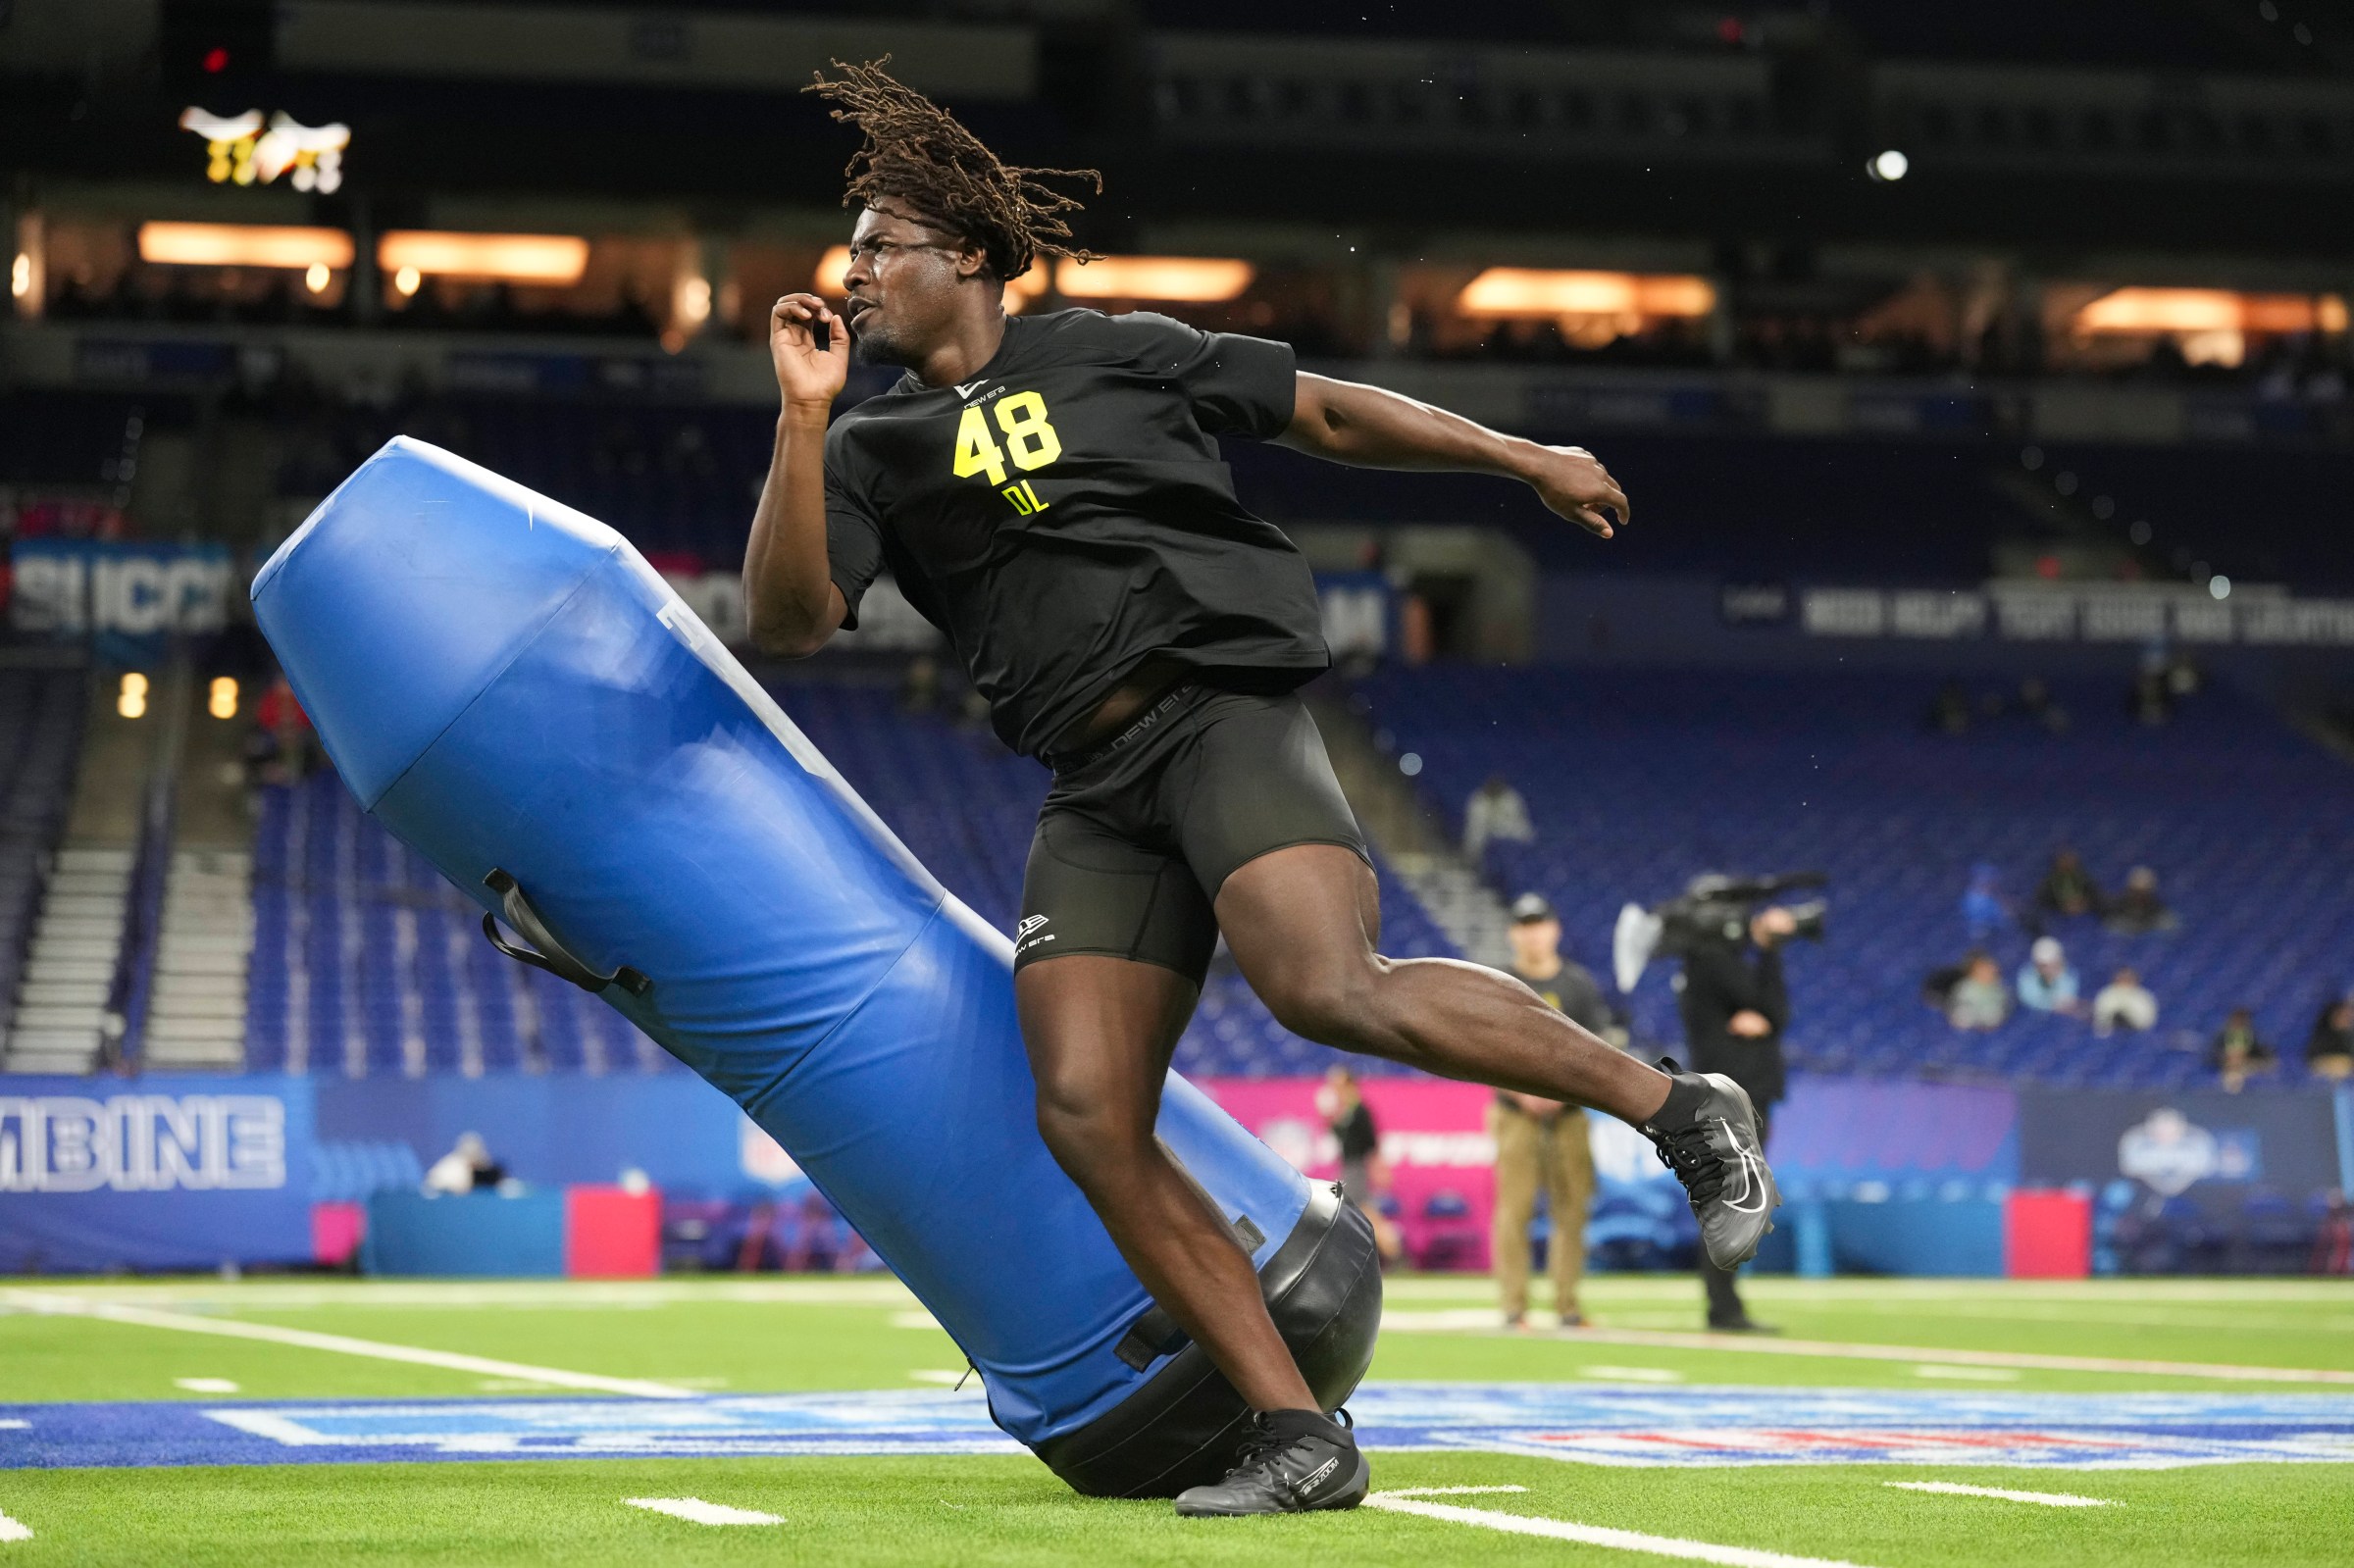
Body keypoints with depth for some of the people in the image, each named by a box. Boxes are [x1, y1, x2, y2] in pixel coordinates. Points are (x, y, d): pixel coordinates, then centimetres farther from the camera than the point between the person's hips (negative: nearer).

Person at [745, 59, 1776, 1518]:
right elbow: (789, 616, 0)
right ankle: (1298, 1435, -7)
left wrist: (1527, 457, 18)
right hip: (1095, 793, 5)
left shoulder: (1110, 353, 10)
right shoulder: (875, 452, 16)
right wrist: (804, 414, -7)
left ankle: (1681, 1107, -15)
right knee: (1086, 1113, -11)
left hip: (1223, 713, -4)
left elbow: (1326, 410, 16)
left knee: (1329, 988, -29)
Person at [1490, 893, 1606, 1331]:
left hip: (1568, 1113, 2)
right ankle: (1513, 1308, -7)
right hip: (1515, 1114, -2)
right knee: (1514, 1209, -8)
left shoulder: (1579, 983, 10)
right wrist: (1519, 1090, -12)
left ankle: (1568, 1306, 3)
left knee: (1572, 1209, -2)